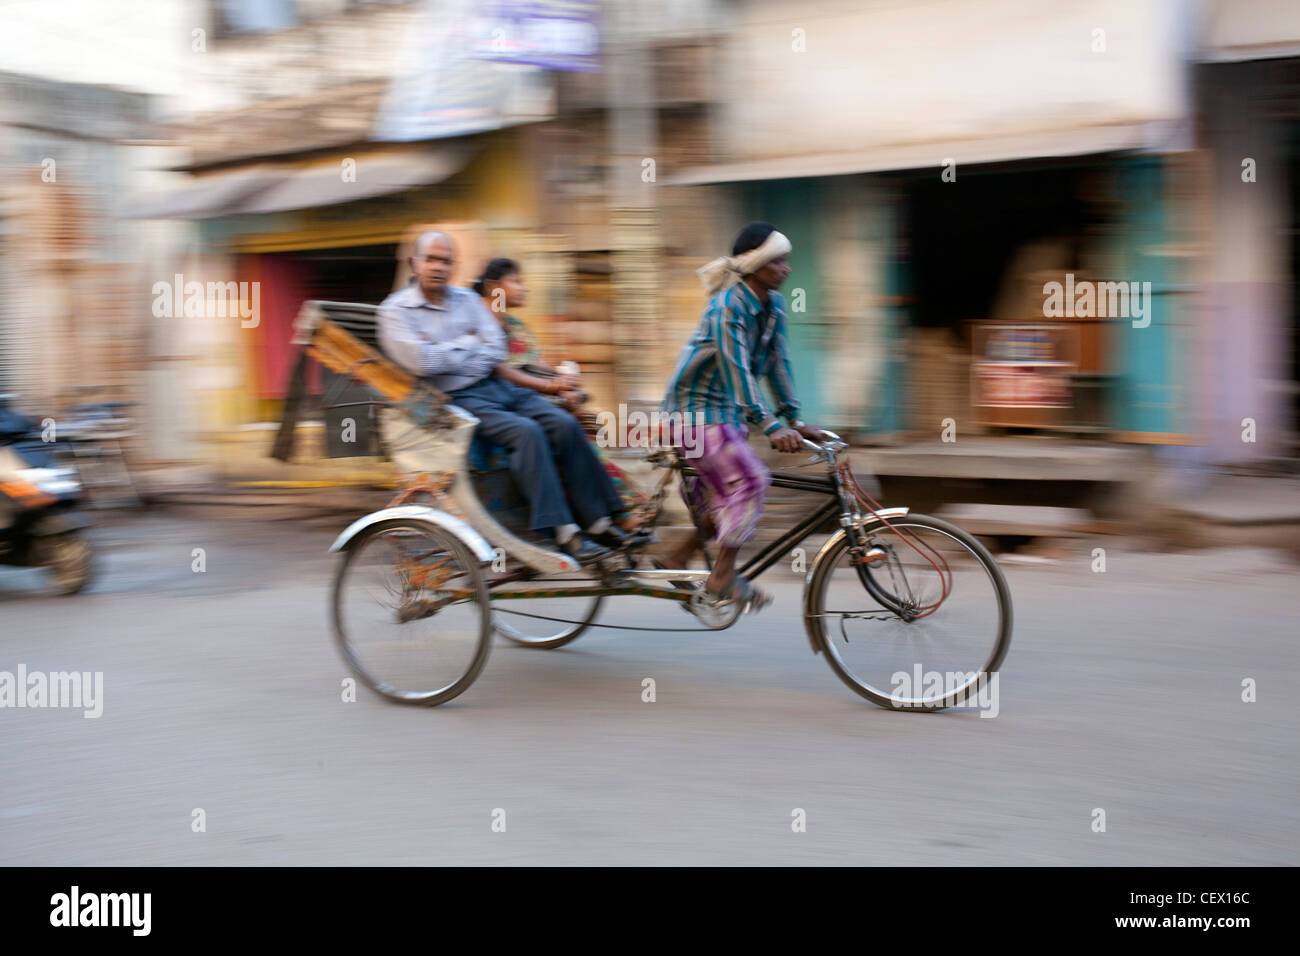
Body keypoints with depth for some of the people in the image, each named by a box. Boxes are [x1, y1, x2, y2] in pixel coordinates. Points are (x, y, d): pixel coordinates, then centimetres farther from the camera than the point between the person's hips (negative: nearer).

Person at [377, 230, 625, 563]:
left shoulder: (467, 299, 16)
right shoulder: (396, 310, 0)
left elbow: (497, 351, 6)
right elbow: (421, 362, -15)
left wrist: (449, 356, -6)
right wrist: (468, 344, -2)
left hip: (496, 386, 6)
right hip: (456, 399, -6)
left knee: (565, 424, -14)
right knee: (526, 431, -30)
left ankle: (597, 521, -11)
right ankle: (564, 532, -31)